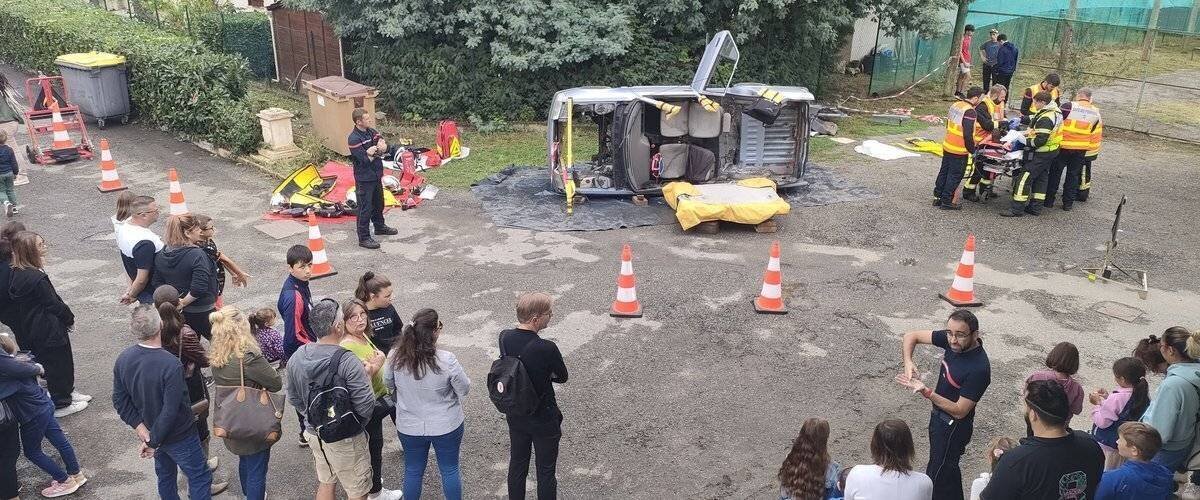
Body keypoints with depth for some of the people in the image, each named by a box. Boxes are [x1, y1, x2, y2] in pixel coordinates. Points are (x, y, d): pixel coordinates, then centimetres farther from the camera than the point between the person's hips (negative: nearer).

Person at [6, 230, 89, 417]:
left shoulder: (15, 274, 0)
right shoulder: (36, 278, -30)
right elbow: (54, 304, -23)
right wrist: (69, 318, -3)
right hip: (50, 332, -9)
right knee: (58, 364, 8)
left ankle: (67, 392, 42)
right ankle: (61, 404, 23)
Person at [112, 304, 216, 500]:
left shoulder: (123, 359, -12)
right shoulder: (171, 365, -33)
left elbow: (119, 400, -3)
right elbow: (170, 411, -29)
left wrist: (140, 428, -3)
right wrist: (153, 442, -17)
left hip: (151, 431, 7)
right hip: (179, 436, -7)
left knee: (165, 476, 25)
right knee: (199, 478, 9)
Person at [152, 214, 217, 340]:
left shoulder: (162, 254, -1)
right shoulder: (197, 255, -24)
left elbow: (157, 282, 5)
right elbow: (199, 288, -31)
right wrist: (184, 302, -17)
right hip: (201, 314, -7)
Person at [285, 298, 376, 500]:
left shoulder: (297, 357, -6)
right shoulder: (347, 362, -28)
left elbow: (293, 398, 7)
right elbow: (365, 407, -25)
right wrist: (368, 374, -8)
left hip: (314, 432, 7)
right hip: (345, 438, -7)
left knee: (326, 483, 25)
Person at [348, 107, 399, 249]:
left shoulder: (371, 132, 4)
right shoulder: (354, 139, -21)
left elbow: (386, 148, 1)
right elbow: (365, 160, -25)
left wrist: (382, 146, -23)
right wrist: (378, 151, -9)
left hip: (376, 175, 8)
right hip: (364, 179, -8)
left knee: (378, 203, 24)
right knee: (365, 208, -2)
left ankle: (380, 227, 44)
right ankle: (364, 238, 5)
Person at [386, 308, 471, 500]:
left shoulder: (395, 357, -18)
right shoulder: (446, 360, -28)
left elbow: (389, 385, 0)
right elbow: (464, 389, -14)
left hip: (409, 427, 3)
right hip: (446, 426, -2)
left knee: (413, 470, 22)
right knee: (450, 470, 19)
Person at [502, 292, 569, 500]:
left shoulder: (504, 337, -11)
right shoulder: (546, 348, -30)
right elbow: (562, 377, -13)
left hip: (515, 417, 6)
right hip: (543, 419, -6)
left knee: (517, 465, 22)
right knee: (546, 472, 13)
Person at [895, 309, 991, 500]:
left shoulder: (979, 369, -32)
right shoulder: (951, 340, -13)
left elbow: (959, 411, -27)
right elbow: (911, 336, -2)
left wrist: (926, 392, -37)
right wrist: (908, 362, -21)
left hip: (954, 427, -8)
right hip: (938, 416, 8)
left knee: (939, 476, 6)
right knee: (947, 468, 27)